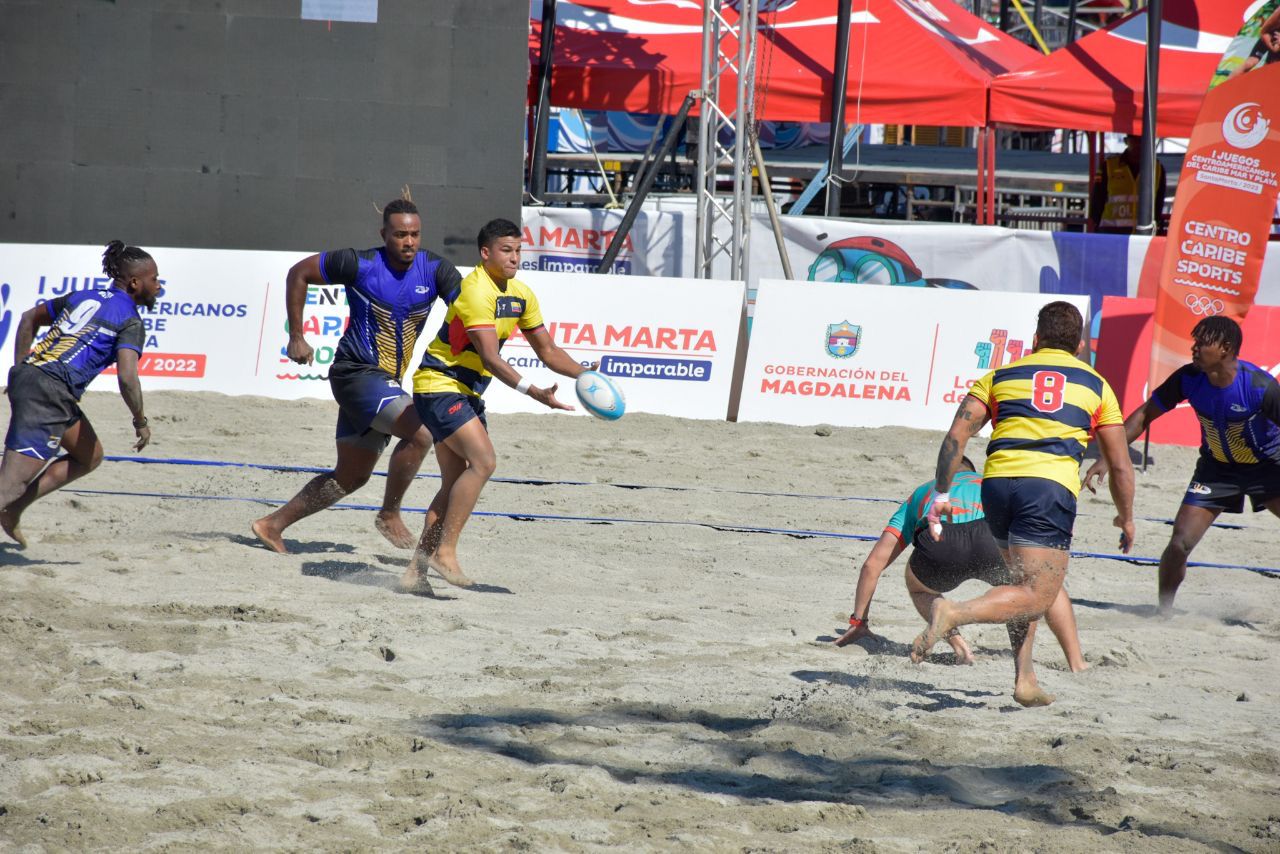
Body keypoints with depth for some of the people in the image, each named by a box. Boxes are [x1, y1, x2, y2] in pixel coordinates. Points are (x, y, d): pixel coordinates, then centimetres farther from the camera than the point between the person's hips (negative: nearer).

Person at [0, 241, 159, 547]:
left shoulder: (83, 298, 20)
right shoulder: (130, 321, -3)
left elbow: (29, 318, 26)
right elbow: (127, 378, -15)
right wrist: (141, 422, -1)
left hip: (27, 376, 9)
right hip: (50, 392, -9)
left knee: (91, 455, 22)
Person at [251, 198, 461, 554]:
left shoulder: (434, 269, -2)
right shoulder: (360, 265, -12)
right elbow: (298, 273, -1)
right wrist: (296, 337, -2)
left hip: (387, 383, 7)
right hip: (356, 374, -7)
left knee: (351, 476, 13)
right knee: (420, 433, -25)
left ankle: (273, 525, 23)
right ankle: (389, 515, -9)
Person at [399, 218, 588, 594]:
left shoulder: (521, 295, 7)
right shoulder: (475, 291, -21)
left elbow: (547, 350, 14)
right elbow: (490, 358, -28)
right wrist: (534, 392, -37)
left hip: (466, 393, 9)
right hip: (439, 384, -9)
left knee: (456, 484, 6)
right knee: (483, 461, -23)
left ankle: (416, 570, 8)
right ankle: (445, 551, -19)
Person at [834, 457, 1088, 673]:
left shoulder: (920, 493, 41)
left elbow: (873, 564, 35)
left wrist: (858, 621, 45)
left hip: (938, 544, 0)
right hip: (993, 536, 0)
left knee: (918, 587, 35)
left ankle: (957, 644, 11)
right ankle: (1076, 663, 19)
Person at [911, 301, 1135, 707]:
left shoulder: (1002, 375, 21)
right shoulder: (1096, 385, 20)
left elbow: (956, 435, 8)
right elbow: (1120, 467, 20)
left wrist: (941, 494, 11)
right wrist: (1126, 519, 33)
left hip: (997, 483, 4)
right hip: (1051, 487, -4)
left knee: (1025, 584, 23)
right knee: (1036, 596, -7)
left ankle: (1025, 679, 13)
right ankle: (954, 613, -31)